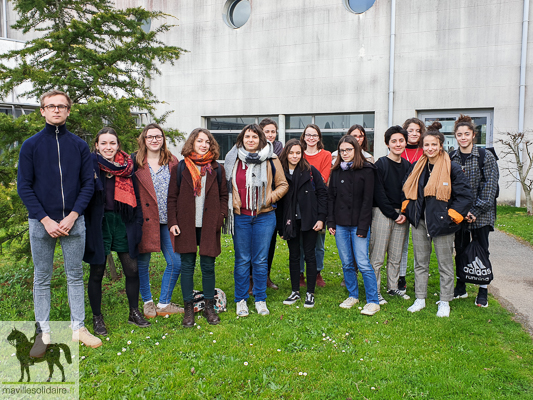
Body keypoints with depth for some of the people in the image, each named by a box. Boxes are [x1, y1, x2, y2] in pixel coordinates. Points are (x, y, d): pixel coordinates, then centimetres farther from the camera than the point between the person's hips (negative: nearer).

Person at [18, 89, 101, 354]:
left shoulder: (80, 146, 5)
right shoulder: (30, 146, 1)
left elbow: (88, 185, 3)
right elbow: (24, 187, -2)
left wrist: (72, 216, -10)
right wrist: (46, 220, -11)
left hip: (73, 221, 1)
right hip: (41, 222, -1)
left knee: (75, 276, 8)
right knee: (42, 279, 7)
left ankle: (78, 327, 19)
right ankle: (43, 332, 19)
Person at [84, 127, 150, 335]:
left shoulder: (126, 166, 6)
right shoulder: (90, 164, -3)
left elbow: (135, 196, 10)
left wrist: (137, 223, 4)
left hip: (122, 222, 3)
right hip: (98, 223, -3)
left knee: (132, 269, 5)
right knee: (97, 272, 7)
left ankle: (134, 312, 22)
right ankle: (97, 317, 23)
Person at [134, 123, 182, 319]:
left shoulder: (172, 162, 9)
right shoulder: (135, 162, 1)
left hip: (168, 221, 3)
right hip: (145, 220, -2)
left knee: (176, 262, 1)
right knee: (143, 262, 7)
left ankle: (164, 304, 17)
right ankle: (147, 302, 27)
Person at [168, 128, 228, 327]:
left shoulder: (216, 169, 7)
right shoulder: (179, 168, 4)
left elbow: (223, 195, 9)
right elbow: (172, 197, 5)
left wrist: (220, 217, -3)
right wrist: (173, 222, -2)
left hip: (209, 226, 0)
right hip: (186, 226, 0)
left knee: (208, 266, 6)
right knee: (187, 266, 6)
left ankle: (209, 307, 21)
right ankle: (188, 308, 18)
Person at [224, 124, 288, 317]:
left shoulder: (271, 160, 1)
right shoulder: (233, 159, 5)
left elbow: (283, 184, 8)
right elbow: (226, 185, 16)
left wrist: (269, 199, -5)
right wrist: (232, 204, 4)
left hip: (264, 216, -1)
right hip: (240, 216, 1)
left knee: (260, 260, 7)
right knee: (242, 260, 7)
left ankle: (260, 300, 21)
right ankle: (241, 300, 21)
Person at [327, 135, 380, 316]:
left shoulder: (366, 170, -4)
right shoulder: (336, 171, 10)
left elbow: (367, 200, -8)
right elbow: (331, 197, 12)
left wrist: (363, 227, -12)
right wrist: (330, 222, 4)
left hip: (358, 224, -4)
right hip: (340, 225, 5)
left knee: (363, 263, -6)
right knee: (346, 263, 10)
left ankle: (373, 301, 4)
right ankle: (353, 295, 25)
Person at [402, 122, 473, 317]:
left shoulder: (452, 169, -9)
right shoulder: (417, 167, 6)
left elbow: (465, 195, -9)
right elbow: (407, 191, 18)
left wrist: (451, 216, -12)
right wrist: (408, 210, 7)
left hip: (441, 222, -5)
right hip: (419, 221, 5)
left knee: (445, 264, 8)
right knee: (420, 263, 13)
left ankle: (444, 302, 22)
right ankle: (420, 299, 25)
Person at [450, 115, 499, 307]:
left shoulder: (486, 156, -4)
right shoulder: (451, 158, 5)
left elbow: (490, 186, -8)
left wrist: (476, 211, -14)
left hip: (481, 214, -3)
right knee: (460, 250, 11)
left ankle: (483, 291, 15)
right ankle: (461, 288, 25)